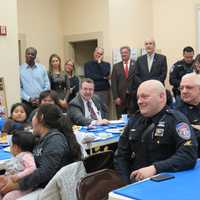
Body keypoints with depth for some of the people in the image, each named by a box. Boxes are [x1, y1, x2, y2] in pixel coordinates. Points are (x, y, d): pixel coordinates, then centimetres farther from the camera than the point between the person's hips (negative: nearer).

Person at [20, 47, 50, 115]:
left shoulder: (42, 68, 7)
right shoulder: (20, 69, 0)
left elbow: (47, 85, 5)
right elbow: (19, 88, -2)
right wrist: (29, 99, -10)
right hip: (27, 103, -2)